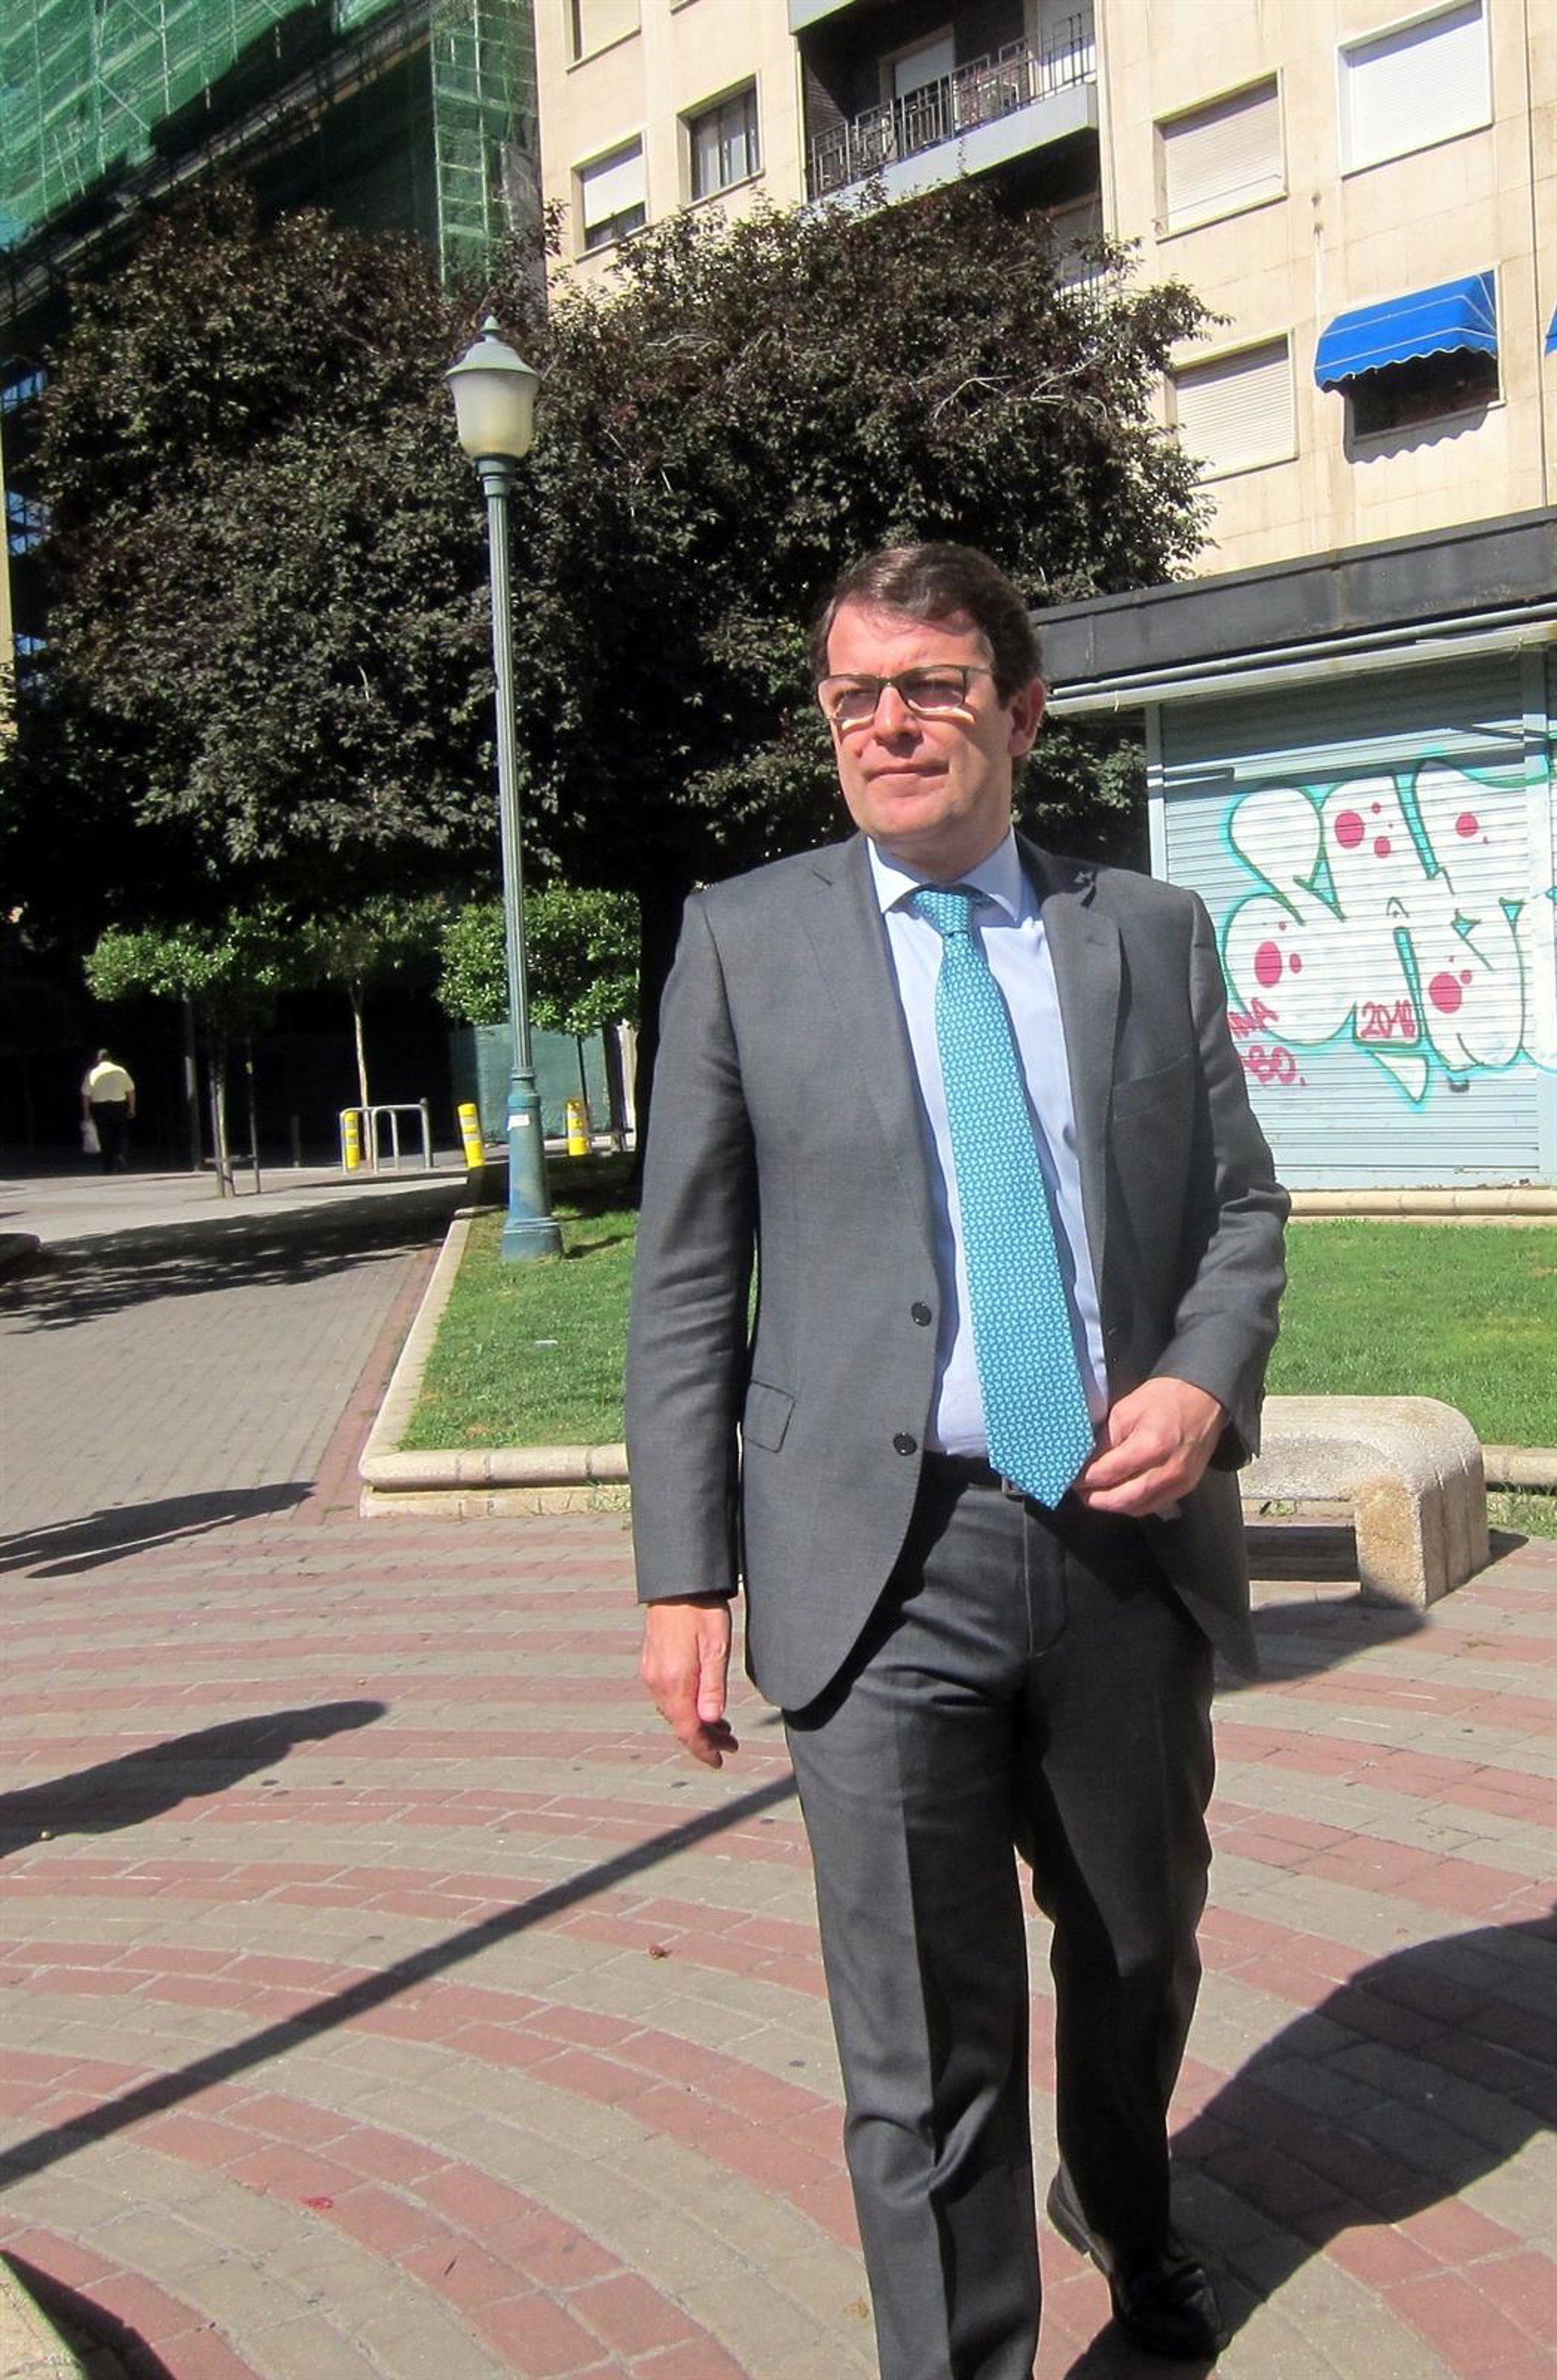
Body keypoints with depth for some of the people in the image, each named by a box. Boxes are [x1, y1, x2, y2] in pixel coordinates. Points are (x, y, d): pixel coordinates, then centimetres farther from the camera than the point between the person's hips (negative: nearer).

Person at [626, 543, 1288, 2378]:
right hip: (886, 1563, -3)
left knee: (1140, 1951, 25)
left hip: (1131, 1541, 4)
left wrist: (1207, 1381, -11)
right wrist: (684, 1574, -5)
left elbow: (1241, 1207, 10)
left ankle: (1121, 2210, 55)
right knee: (926, 2051, 1)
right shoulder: (744, 940, 0)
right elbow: (687, 1282, -1)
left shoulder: (1153, 935, 6)